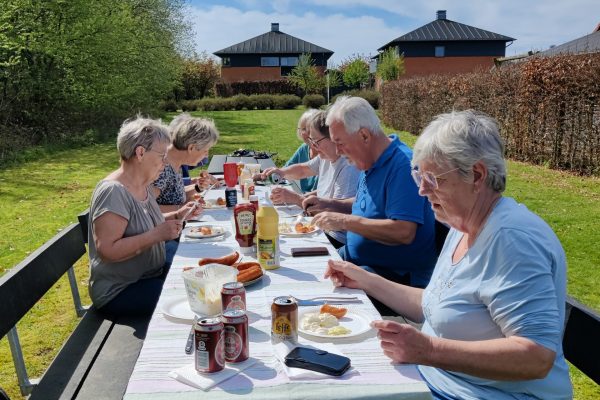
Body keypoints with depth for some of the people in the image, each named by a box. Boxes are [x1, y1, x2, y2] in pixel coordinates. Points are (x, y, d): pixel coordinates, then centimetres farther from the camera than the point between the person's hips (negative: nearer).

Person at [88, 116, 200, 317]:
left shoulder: (143, 186, 4)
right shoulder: (113, 191, -24)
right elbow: (106, 251, -28)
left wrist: (177, 216, 2)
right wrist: (157, 235, -28)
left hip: (152, 273, 9)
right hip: (119, 291, -9)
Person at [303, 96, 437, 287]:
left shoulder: (403, 165, -21)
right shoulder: (370, 163, 9)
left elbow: (404, 232, -29)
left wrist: (345, 221, -24)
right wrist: (329, 204, 8)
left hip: (397, 275, -9)